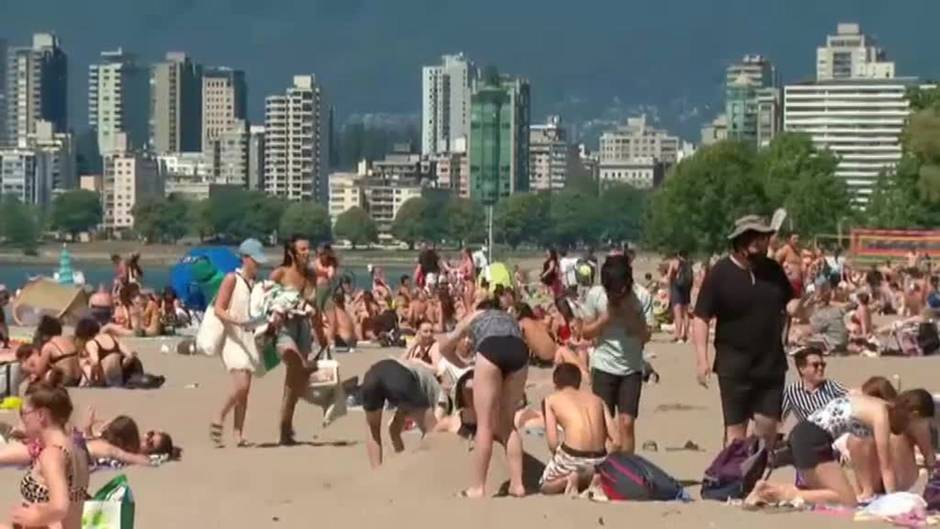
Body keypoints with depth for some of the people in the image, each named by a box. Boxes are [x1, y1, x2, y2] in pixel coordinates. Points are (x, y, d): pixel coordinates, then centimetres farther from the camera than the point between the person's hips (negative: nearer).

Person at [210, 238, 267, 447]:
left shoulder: (255, 282, 14)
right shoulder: (232, 279, -7)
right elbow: (218, 309, -12)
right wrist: (235, 320, -27)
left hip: (249, 338, 7)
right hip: (233, 338, -7)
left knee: (244, 390, 4)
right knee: (241, 386, -19)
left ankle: (239, 434, 6)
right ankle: (218, 419, 0)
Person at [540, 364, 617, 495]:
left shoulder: (551, 400, 11)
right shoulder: (596, 399, 19)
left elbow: (552, 442, -2)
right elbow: (616, 441, 10)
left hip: (572, 457, -3)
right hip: (599, 460, 3)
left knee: (545, 486, 29)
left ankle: (567, 479, -3)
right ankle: (591, 478, 4)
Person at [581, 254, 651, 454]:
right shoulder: (595, 295, -8)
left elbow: (646, 336, -7)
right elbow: (586, 332, -1)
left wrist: (631, 316, -22)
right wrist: (605, 319, -17)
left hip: (632, 368, 0)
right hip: (604, 366, 0)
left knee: (627, 423, -5)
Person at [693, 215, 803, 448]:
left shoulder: (773, 270, 7)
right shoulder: (721, 273, -8)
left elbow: (790, 300, 22)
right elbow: (701, 318, -9)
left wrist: (794, 306, -4)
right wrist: (702, 359, -17)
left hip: (771, 364, 4)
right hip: (734, 366, -4)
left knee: (768, 424, 5)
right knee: (735, 427, 1)